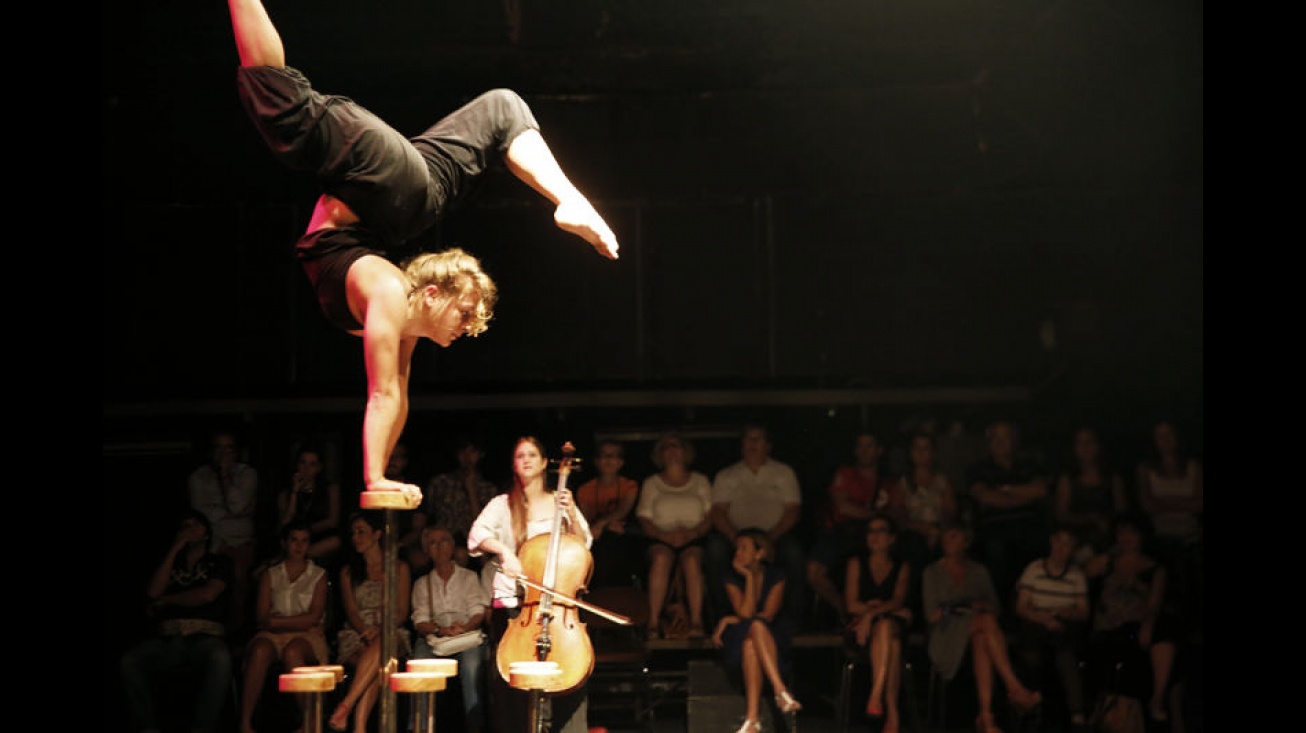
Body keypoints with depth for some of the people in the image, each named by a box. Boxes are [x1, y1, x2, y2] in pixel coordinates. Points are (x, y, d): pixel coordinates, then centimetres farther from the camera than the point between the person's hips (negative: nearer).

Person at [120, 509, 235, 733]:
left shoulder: (219, 562, 19)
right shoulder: (169, 562, 28)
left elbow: (207, 595, 0)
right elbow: (153, 593, 8)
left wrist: (165, 601, 10)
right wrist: (174, 549, 9)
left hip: (206, 636, -3)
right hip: (167, 637, 3)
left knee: (220, 659, -40)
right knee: (129, 662, -28)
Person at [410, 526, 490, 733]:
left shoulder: (469, 577, 20)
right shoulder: (422, 584, 22)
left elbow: (479, 613, 7)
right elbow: (420, 622, 9)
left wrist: (464, 628, -16)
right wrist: (440, 630, -14)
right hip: (434, 639, 1)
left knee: (471, 664, -36)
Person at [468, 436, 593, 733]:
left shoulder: (560, 502, 14)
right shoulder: (502, 504, 9)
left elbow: (584, 545, 9)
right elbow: (477, 535, -8)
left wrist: (571, 514, -6)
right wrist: (504, 550, -25)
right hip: (511, 604, 0)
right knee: (507, 676, -10)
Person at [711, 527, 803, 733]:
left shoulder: (775, 576, -2)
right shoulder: (733, 577, 0)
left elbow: (768, 615, -11)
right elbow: (745, 612, -14)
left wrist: (728, 620, -11)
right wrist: (749, 577, -15)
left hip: (770, 639, 0)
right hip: (738, 640, 0)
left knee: (750, 643, -39)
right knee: (755, 626, -38)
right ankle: (781, 690, -49)